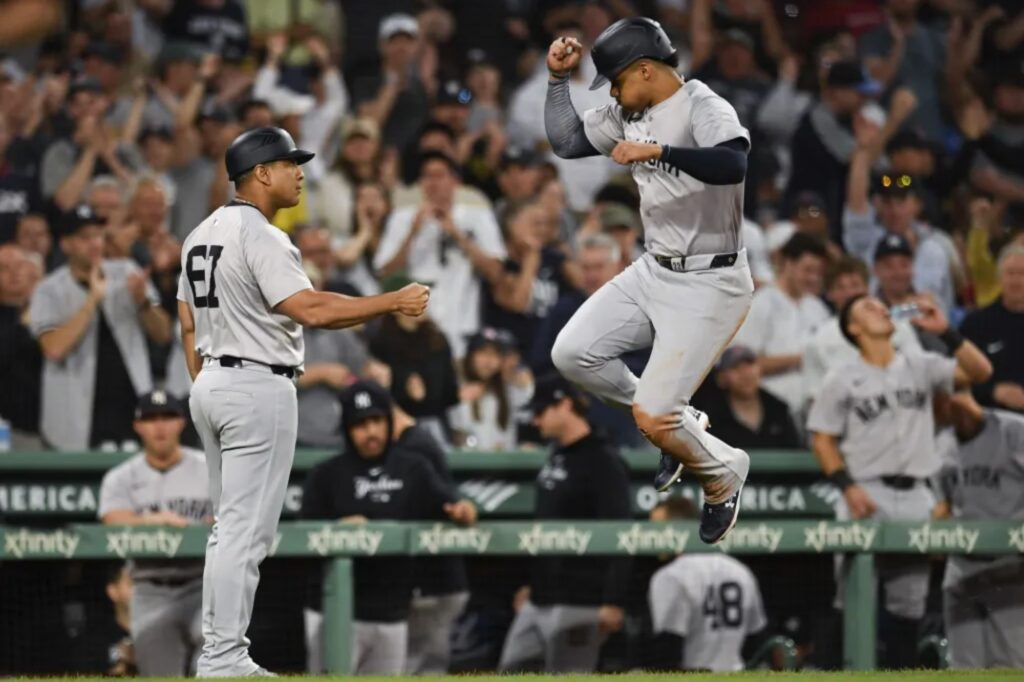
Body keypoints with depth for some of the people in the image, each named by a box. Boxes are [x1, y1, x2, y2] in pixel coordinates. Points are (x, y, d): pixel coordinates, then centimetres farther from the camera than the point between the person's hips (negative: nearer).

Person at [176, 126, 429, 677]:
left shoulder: (202, 236, 13)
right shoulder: (260, 237, -15)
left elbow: (188, 327, 16)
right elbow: (311, 310, -25)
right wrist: (394, 302, -21)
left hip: (211, 387, 10)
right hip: (259, 389, -10)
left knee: (230, 525, 14)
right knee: (245, 529, -8)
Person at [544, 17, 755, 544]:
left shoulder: (703, 108, -20)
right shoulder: (629, 115, 5)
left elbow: (733, 165, -39)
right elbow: (565, 142, 15)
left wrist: (657, 151, -45)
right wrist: (558, 78, 5)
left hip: (709, 284, -9)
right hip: (653, 272, 9)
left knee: (650, 417, -14)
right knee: (572, 354, 1)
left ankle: (723, 473, 18)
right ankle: (678, 425, 19)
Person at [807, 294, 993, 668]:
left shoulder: (921, 367, 10)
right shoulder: (843, 379, 2)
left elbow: (979, 372, 0)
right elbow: (822, 439, 1)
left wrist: (945, 332, -10)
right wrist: (847, 488, -11)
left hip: (915, 497, 3)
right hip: (866, 495, -3)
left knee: (909, 601, 5)